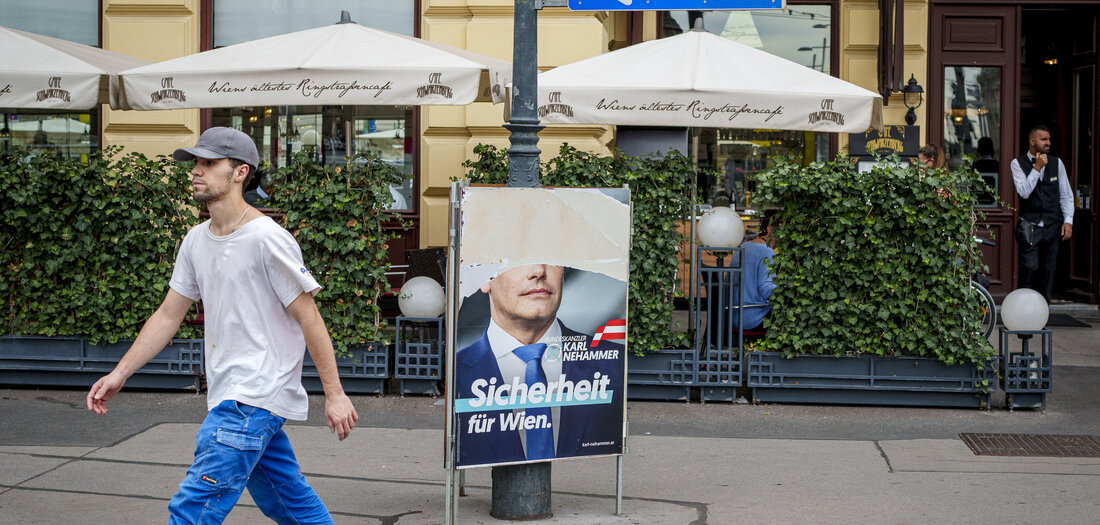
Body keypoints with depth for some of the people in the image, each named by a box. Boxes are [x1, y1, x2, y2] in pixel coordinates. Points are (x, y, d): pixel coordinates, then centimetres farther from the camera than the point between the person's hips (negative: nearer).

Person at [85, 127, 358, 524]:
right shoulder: (196, 241, 12)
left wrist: (334, 394, -12)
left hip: (254, 397, -9)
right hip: (229, 395, 9)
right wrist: (120, 374, 14)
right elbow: (168, 315, 19)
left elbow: (309, 318, -12)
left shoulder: (267, 239, -13)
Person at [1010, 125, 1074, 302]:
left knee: (1048, 272, 4)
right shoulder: (1018, 163, -1)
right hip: (1029, 228, -3)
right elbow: (1024, 192, -13)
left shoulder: (1056, 163, 8)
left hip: (1053, 227, 3)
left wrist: (1068, 221, 0)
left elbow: (1066, 195, 11)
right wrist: (1037, 167, -14)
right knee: (1029, 269, -12)